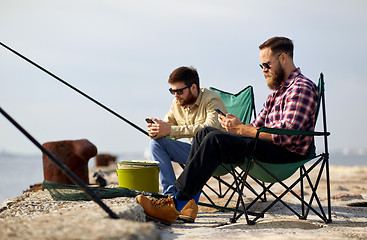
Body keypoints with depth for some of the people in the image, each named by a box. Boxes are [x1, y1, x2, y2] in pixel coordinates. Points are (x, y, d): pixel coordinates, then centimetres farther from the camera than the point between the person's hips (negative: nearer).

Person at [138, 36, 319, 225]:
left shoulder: (302, 87, -8)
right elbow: (257, 126, 20)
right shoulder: (278, 90, 24)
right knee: (205, 132, 0)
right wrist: (234, 125, -3)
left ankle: (176, 207, -24)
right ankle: (188, 203, -9)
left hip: (286, 153, -10)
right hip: (268, 147, 10)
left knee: (215, 139, -23)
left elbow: (286, 134, -20)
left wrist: (241, 128, -17)